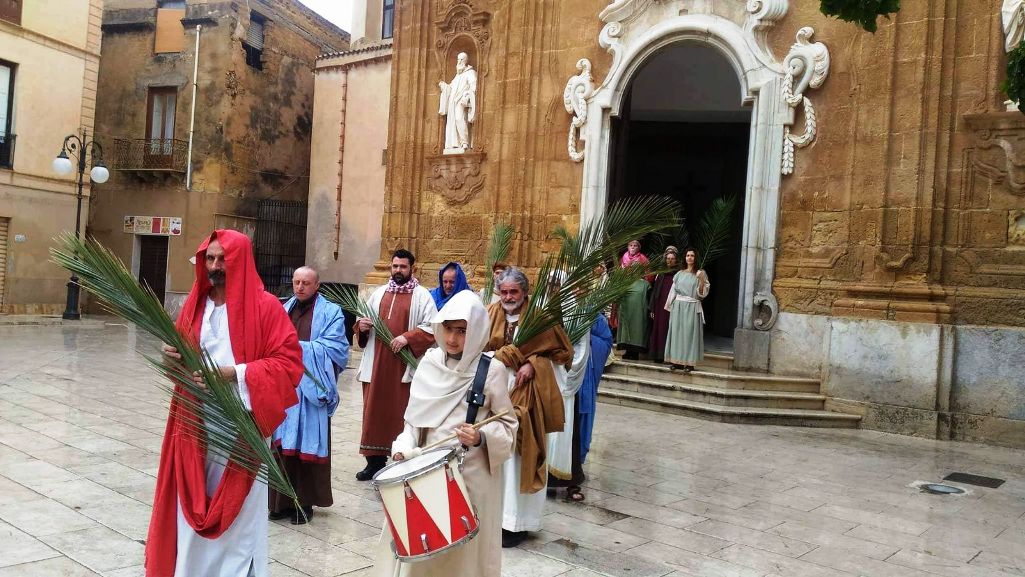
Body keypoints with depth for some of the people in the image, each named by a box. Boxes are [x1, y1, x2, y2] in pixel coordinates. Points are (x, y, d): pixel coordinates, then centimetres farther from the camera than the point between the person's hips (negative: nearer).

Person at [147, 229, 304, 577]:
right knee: (192, 506, 13)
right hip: (195, 423, 6)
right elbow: (183, 351, 21)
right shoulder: (195, 303, 9)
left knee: (237, 511, 2)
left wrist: (233, 373, -21)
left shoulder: (265, 306, -10)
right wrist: (175, 356, -3)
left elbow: (290, 363, -14)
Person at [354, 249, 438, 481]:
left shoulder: (422, 295, 0)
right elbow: (363, 319, 22)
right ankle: (375, 459, 18)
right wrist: (361, 325, -1)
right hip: (377, 363, 5)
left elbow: (432, 328, -7)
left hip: (405, 365, -5)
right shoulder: (379, 293, 15)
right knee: (374, 410, 8)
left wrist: (407, 338, -19)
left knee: (401, 413, -2)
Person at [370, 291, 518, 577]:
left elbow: (507, 424, -3)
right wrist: (404, 448, -5)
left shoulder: (492, 370, -9)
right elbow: (415, 418, 9)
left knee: (464, 549, 6)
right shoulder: (430, 363, 2)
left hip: (472, 473, -3)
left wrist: (482, 438, -21)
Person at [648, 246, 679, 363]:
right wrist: (652, 309, 4)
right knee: (658, 329, 3)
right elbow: (654, 291, 10)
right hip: (660, 307, 3)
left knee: (670, 330, -4)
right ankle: (658, 355, 8)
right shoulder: (661, 274, 11)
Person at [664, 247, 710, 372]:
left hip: (692, 308, -4)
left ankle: (689, 362, -1)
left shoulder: (700, 274, 1)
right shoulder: (679, 274, 12)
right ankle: (676, 360, 8)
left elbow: (702, 294, -5)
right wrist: (669, 306, 11)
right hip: (678, 307, 4)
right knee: (676, 332, 2)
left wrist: (702, 281, -19)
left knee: (689, 333, -4)